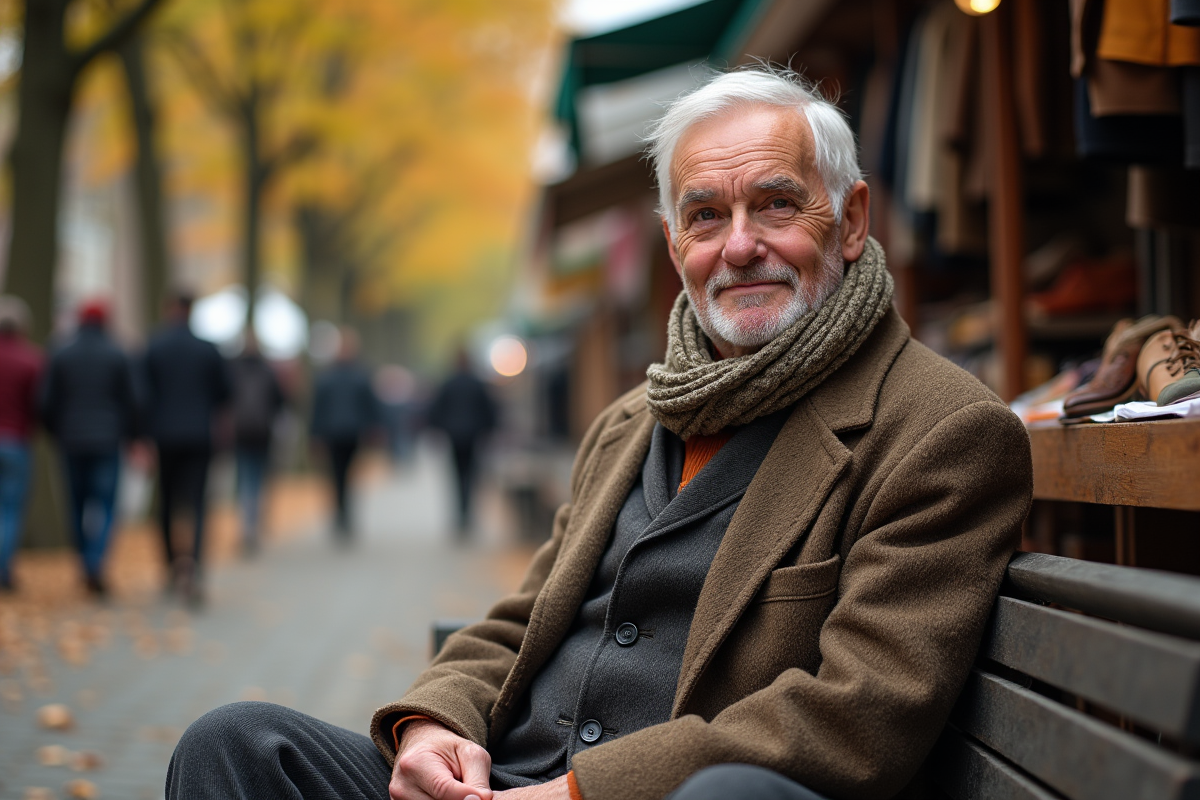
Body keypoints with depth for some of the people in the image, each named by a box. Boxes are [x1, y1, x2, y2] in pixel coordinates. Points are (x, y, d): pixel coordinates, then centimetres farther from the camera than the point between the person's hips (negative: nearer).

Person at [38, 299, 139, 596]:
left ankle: (86, 564, 20)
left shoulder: (61, 356, 1)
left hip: (72, 441, 2)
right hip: (107, 441, -2)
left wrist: (56, 432, 16)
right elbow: (130, 401, -2)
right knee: (104, 504, -2)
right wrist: (129, 434, 13)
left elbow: (46, 401, 0)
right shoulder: (117, 356, -3)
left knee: (78, 504, 14)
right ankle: (96, 563, -21)